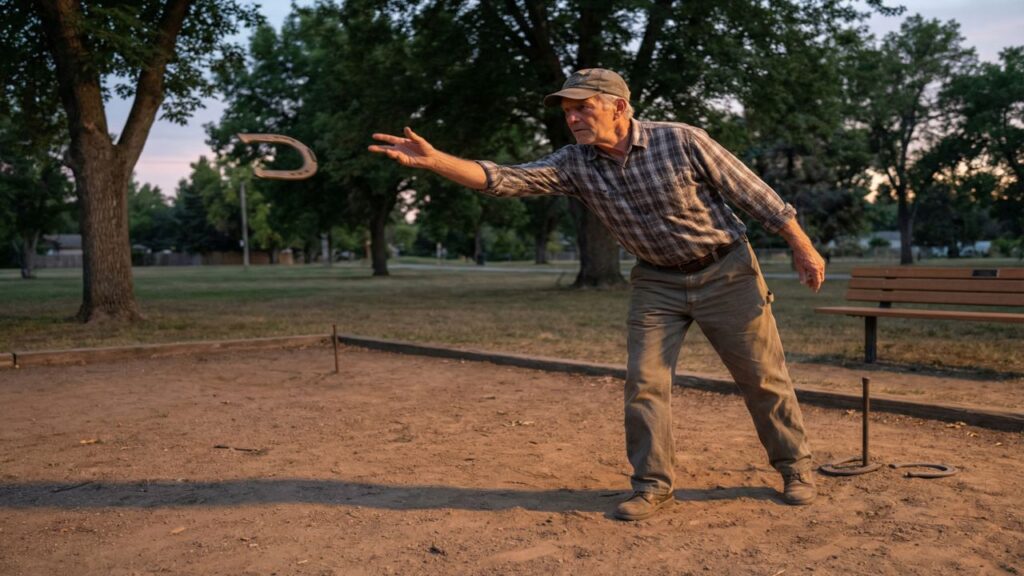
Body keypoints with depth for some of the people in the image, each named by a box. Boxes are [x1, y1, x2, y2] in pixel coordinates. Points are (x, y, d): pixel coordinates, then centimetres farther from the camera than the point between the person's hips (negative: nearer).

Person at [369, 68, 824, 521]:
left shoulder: (681, 141, -19)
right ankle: (653, 485, 12)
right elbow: (503, 178, -20)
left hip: (726, 273, -3)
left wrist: (803, 247, -9)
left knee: (762, 376, 7)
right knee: (644, 382, -4)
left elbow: (752, 191, -11)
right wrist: (432, 160, -33)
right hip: (657, 283, 3)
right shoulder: (575, 164, -10)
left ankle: (796, 468, 28)